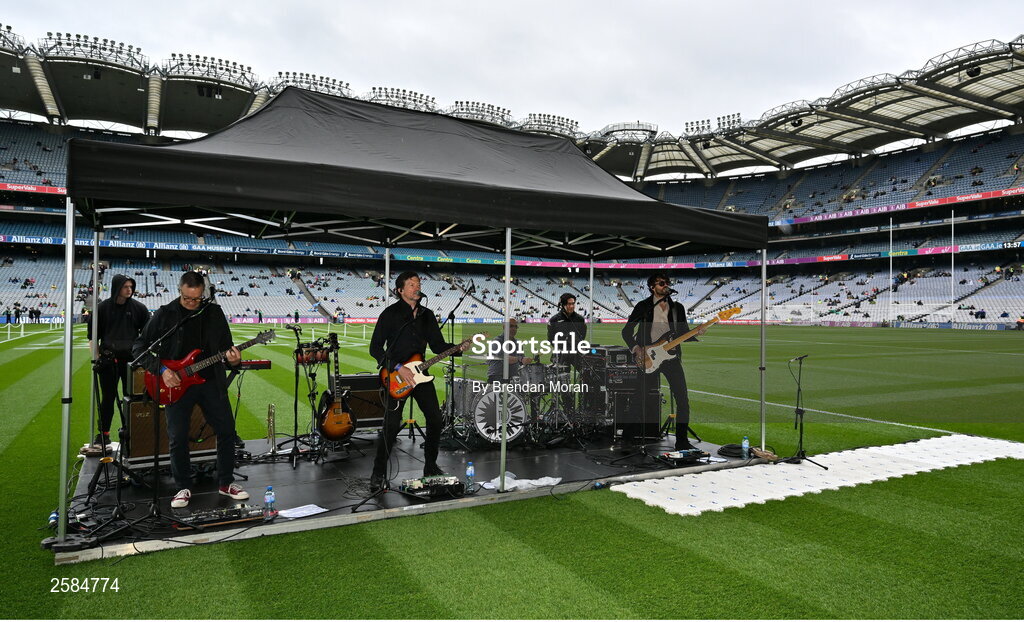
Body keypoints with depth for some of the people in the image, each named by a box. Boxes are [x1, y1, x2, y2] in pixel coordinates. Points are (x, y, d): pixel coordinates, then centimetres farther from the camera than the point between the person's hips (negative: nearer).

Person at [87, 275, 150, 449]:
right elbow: (92, 335, 8)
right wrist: (96, 357, 0)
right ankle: (104, 435, 16)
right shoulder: (102, 308, 3)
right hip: (108, 360, 0)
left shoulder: (139, 308, 3)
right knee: (108, 398, 6)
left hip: (132, 359, 0)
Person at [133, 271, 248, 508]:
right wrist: (161, 369, -12)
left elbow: (225, 345, 11)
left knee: (226, 430, 1)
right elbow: (141, 346, 0)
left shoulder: (214, 312, 5)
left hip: (211, 381, 2)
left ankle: (226, 482, 17)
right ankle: (184, 487, 18)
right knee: (177, 438, 0)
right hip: (177, 384, -2)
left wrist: (232, 357, -12)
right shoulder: (165, 314, -2)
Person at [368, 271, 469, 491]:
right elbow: (375, 348, -8)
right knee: (392, 425, -9)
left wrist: (459, 348, -6)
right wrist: (398, 368, -16)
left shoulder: (427, 315, 10)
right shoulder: (390, 314, -6)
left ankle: (430, 467, 22)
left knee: (435, 419, 4)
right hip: (396, 377, -5)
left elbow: (438, 345, 12)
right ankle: (378, 474, 5)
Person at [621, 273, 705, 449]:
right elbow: (626, 331, 4)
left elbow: (684, 333, 13)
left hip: (671, 356, 2)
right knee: (641, 400, 0)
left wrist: (696, 334, -8)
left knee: (683, 399, -7)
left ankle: (682, 440, 3)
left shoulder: (678, 307, 13)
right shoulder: (643, 306, 4)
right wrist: (636, 349, -9)